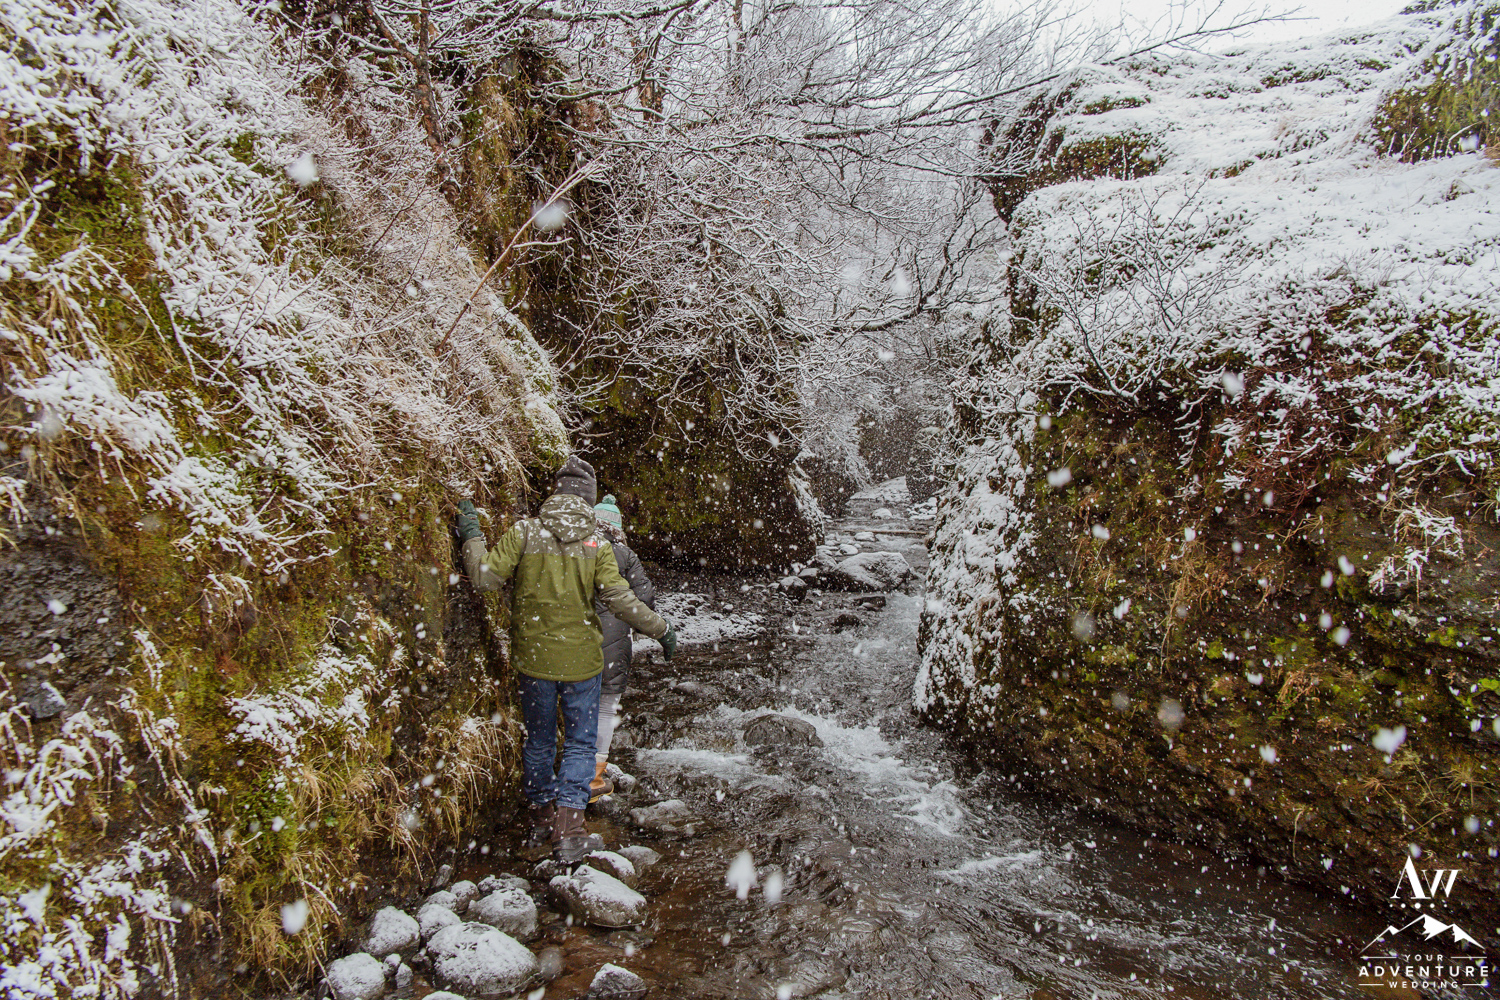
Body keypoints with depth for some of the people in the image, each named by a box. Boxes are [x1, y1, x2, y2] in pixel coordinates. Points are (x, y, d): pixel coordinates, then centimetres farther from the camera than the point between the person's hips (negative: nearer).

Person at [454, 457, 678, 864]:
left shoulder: (524, 533, -9)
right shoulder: (597, 545, -9)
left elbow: (485, 577, -11)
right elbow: (620, 600, -12)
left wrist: (471, 535, 2)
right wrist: (661, 629, -1)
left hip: (533, 659, 2)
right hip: (580, 660, -2)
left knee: (539, 740, 19)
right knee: (580, 742, 10)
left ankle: (539, 820, 33)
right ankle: (568, 829, 2)